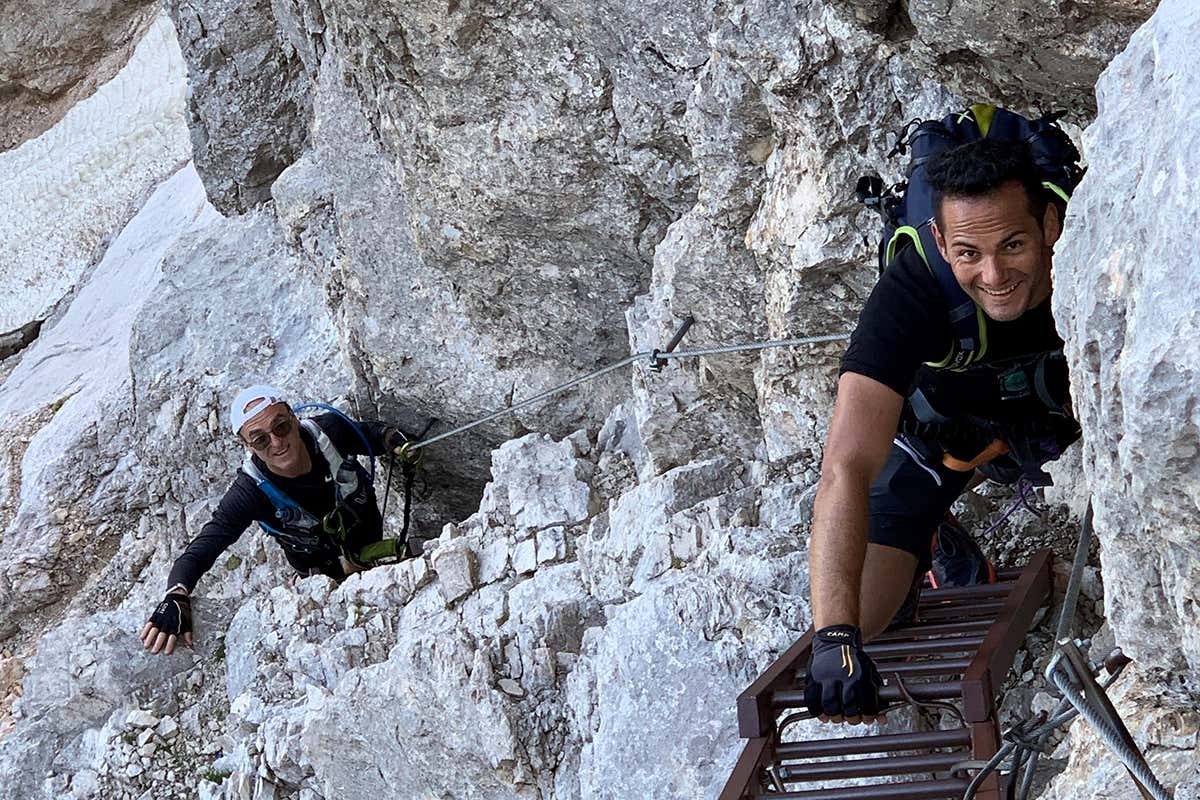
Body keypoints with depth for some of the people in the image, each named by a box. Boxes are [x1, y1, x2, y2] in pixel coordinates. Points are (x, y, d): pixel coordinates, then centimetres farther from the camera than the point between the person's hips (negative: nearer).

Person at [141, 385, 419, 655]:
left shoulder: (329, 431, -29)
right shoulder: (251, 491, -37)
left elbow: (372, 434, -4)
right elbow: (200, 551, -40)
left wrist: (396, 442, -27)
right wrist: (175, 598, -60)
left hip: (371, 540, 1)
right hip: (321, 568, -1)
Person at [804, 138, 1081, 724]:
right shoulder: (912, 290, -39)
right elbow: (845, 470, -47)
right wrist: (835, 638, -56)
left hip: (1061, 418, 4)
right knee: (860, 617, -16)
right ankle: (936, 548, 18)